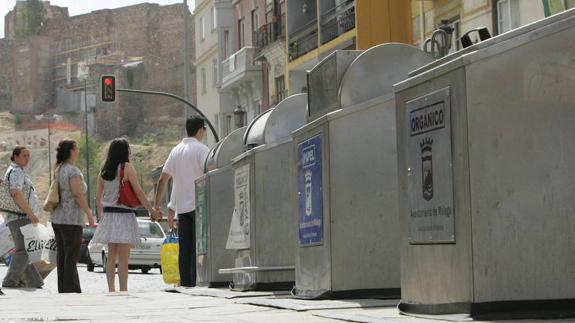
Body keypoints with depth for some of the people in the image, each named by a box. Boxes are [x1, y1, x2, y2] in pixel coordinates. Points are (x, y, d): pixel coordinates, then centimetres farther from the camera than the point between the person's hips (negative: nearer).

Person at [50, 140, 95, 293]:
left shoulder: (58, 170, 14)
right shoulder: (73, 170, -13)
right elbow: (78, 194, -20)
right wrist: (89, 213, -14)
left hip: (57, 218, 9)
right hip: (72, 219, -9)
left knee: (62, 256, 10)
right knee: (71, 256, -6)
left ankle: (62, 288, 13)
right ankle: (71, 288, -5)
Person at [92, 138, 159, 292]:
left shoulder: (104, 171, 9)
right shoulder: (127, 167, -9)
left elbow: (98, 197, 11)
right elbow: (138, 192, -11)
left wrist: (101, 216, 21)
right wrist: (151, 210, -3)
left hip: (108, 215, 6)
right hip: (124, 215, -6)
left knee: (111, 256, 11)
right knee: (123, 257, -5)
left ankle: (111, 289, 14)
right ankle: (123, 290, -5)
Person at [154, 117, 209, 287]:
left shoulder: (176, 150, 14)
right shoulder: (201, 149, -5)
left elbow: (163, 180, 14)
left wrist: (157, 205, 18)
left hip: (182, 207, 6)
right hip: (198, 205, -6)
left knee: (185, 249, 7)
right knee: (198, 248, -5)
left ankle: (185, 283, 8)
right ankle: (195, 283, -10)